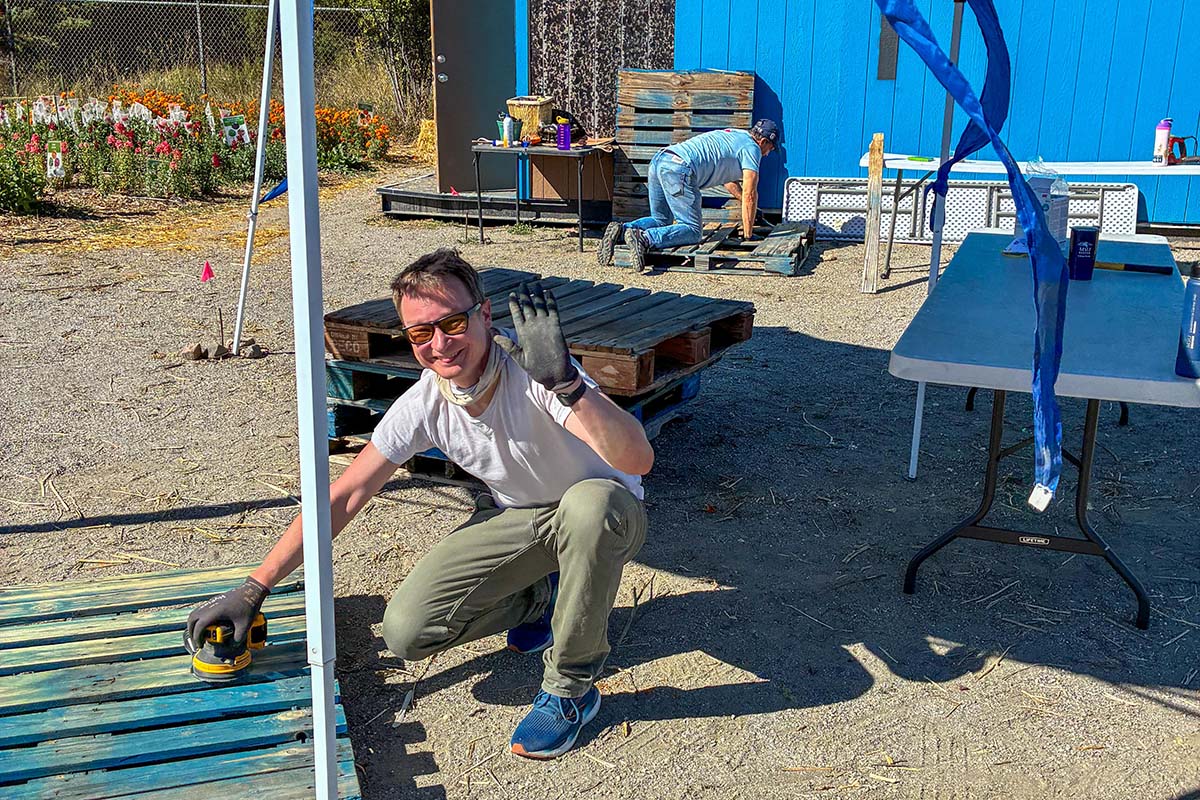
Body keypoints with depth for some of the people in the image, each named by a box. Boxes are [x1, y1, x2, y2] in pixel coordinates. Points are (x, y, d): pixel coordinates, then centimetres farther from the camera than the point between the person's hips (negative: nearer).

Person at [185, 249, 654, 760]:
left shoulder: (531, 369, -31)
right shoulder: (423, 405, -16)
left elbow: (638, 459, -44)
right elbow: (344, 496, -8)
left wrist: (565, 384, -60)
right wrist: (253, 589, -10)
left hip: (603, 513, -3)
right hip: (515, 516, 4)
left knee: (589, 503, -42)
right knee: (407, 631, -14)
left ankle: (571, 688, -18)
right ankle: (540, 598, 13)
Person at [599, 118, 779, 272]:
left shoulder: (733, 135, 33)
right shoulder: (751, 148, 7)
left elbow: (728, 177, 47)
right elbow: (750, 194, 1)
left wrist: (748, 205, 54)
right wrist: (748, 234, 7)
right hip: (679, 170, -9)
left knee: (660, 220, 21)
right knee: (691, 230, -8)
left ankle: (622, 230, -4)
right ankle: (644, 238, -28)